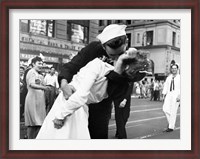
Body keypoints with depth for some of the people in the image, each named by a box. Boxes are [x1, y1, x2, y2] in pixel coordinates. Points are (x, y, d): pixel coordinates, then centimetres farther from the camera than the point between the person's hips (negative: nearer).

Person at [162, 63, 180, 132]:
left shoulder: (179, 77, 0)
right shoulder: (169, 77, 14)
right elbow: (166, 86, 12)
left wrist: (179, 95, -17)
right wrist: (164, 94, 3)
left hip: (176, 95, -4)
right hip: (169, 94, 4)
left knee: (173, 111, -4)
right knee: (165, 109, -6)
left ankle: (171, 127, 6)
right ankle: (170, 122, 17)